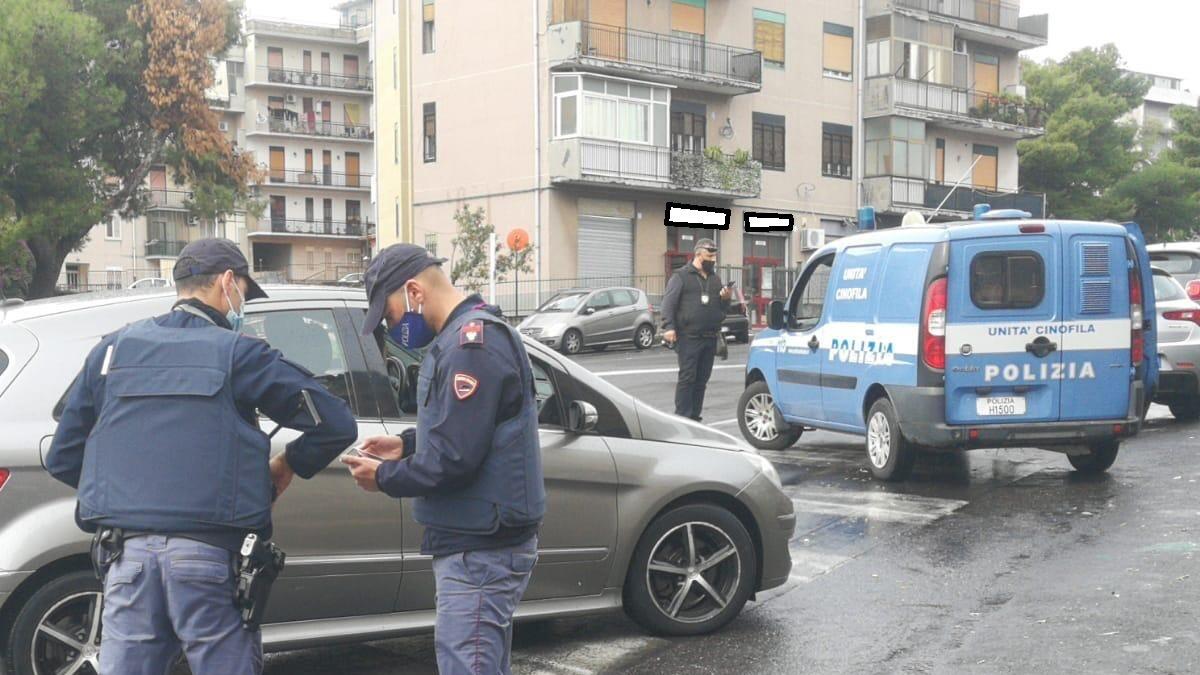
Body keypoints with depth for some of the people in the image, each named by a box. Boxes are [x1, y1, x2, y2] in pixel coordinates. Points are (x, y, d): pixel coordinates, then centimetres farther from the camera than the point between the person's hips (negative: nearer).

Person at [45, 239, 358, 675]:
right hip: (209, 553, -4)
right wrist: (289, 466, 15)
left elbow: (62, 460, 15)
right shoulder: (237, 352, 1)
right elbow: (336, 424, -3)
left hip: (128, 553, 4)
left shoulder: (113, 350, 12)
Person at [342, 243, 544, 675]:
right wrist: (407, 444, 12)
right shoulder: (472, 333, 13)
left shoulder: (471, 343, -20)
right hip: (482, 543, 11)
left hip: (480, 551, -11)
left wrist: (385, 477, -10)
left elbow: (455, 457, -24)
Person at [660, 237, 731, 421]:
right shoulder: (681, 276, 0)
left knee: (702, 380, 7)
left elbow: (722, 309, 22)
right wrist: (669, 327, -19)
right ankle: (682, 418, -6)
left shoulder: (715, 279, 18)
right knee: (687, 378, -8)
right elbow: (668, 302, -7)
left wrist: (726, 299, 0)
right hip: (688, 337, -6)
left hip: (710, 338, 6)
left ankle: (694, 417, 12)